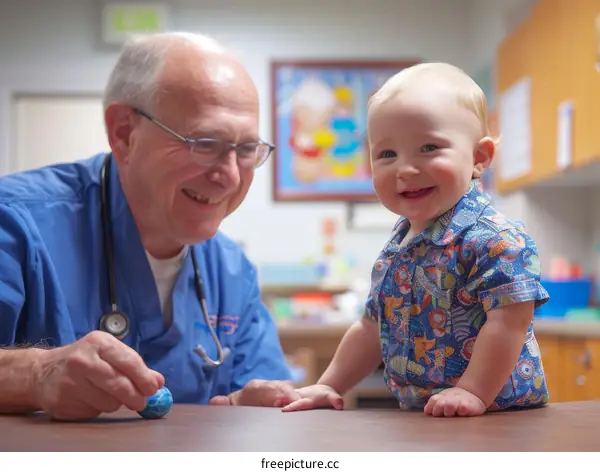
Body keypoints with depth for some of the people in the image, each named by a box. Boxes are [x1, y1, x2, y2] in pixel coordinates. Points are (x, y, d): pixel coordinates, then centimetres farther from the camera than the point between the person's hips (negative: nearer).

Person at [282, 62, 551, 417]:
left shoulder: (496, 239, -13)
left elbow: (510, 320, -19)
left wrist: (473, 391, -23)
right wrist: (329, 386, 17)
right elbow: (372, 329, 20)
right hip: (417, 416, 6)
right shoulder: (395, 252, 12)